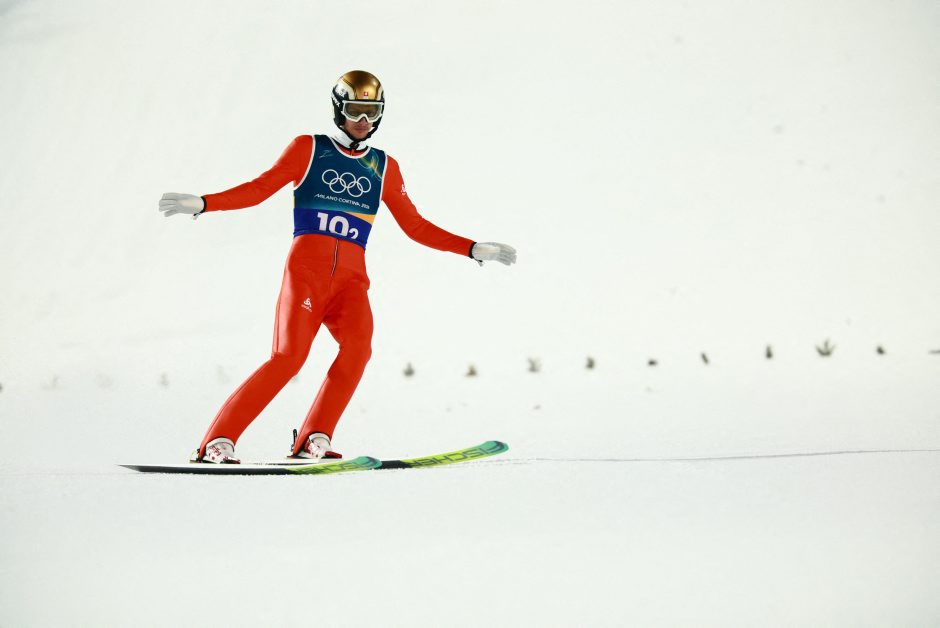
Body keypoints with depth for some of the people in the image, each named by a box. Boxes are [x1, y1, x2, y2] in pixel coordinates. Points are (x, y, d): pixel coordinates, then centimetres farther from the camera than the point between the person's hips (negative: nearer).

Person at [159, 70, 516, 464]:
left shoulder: (383, 167, 19)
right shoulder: (308, 149, 10)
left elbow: (416, 227, 19)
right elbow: (259, 189, 3)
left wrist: (474, 250, 13)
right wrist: (201, 204, -10)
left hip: (351, 278, 3)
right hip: (306, 269, -3)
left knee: (357, 346, -24)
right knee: (288, 357, -17)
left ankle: (312, 440, -15)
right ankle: (217, 442, -9)